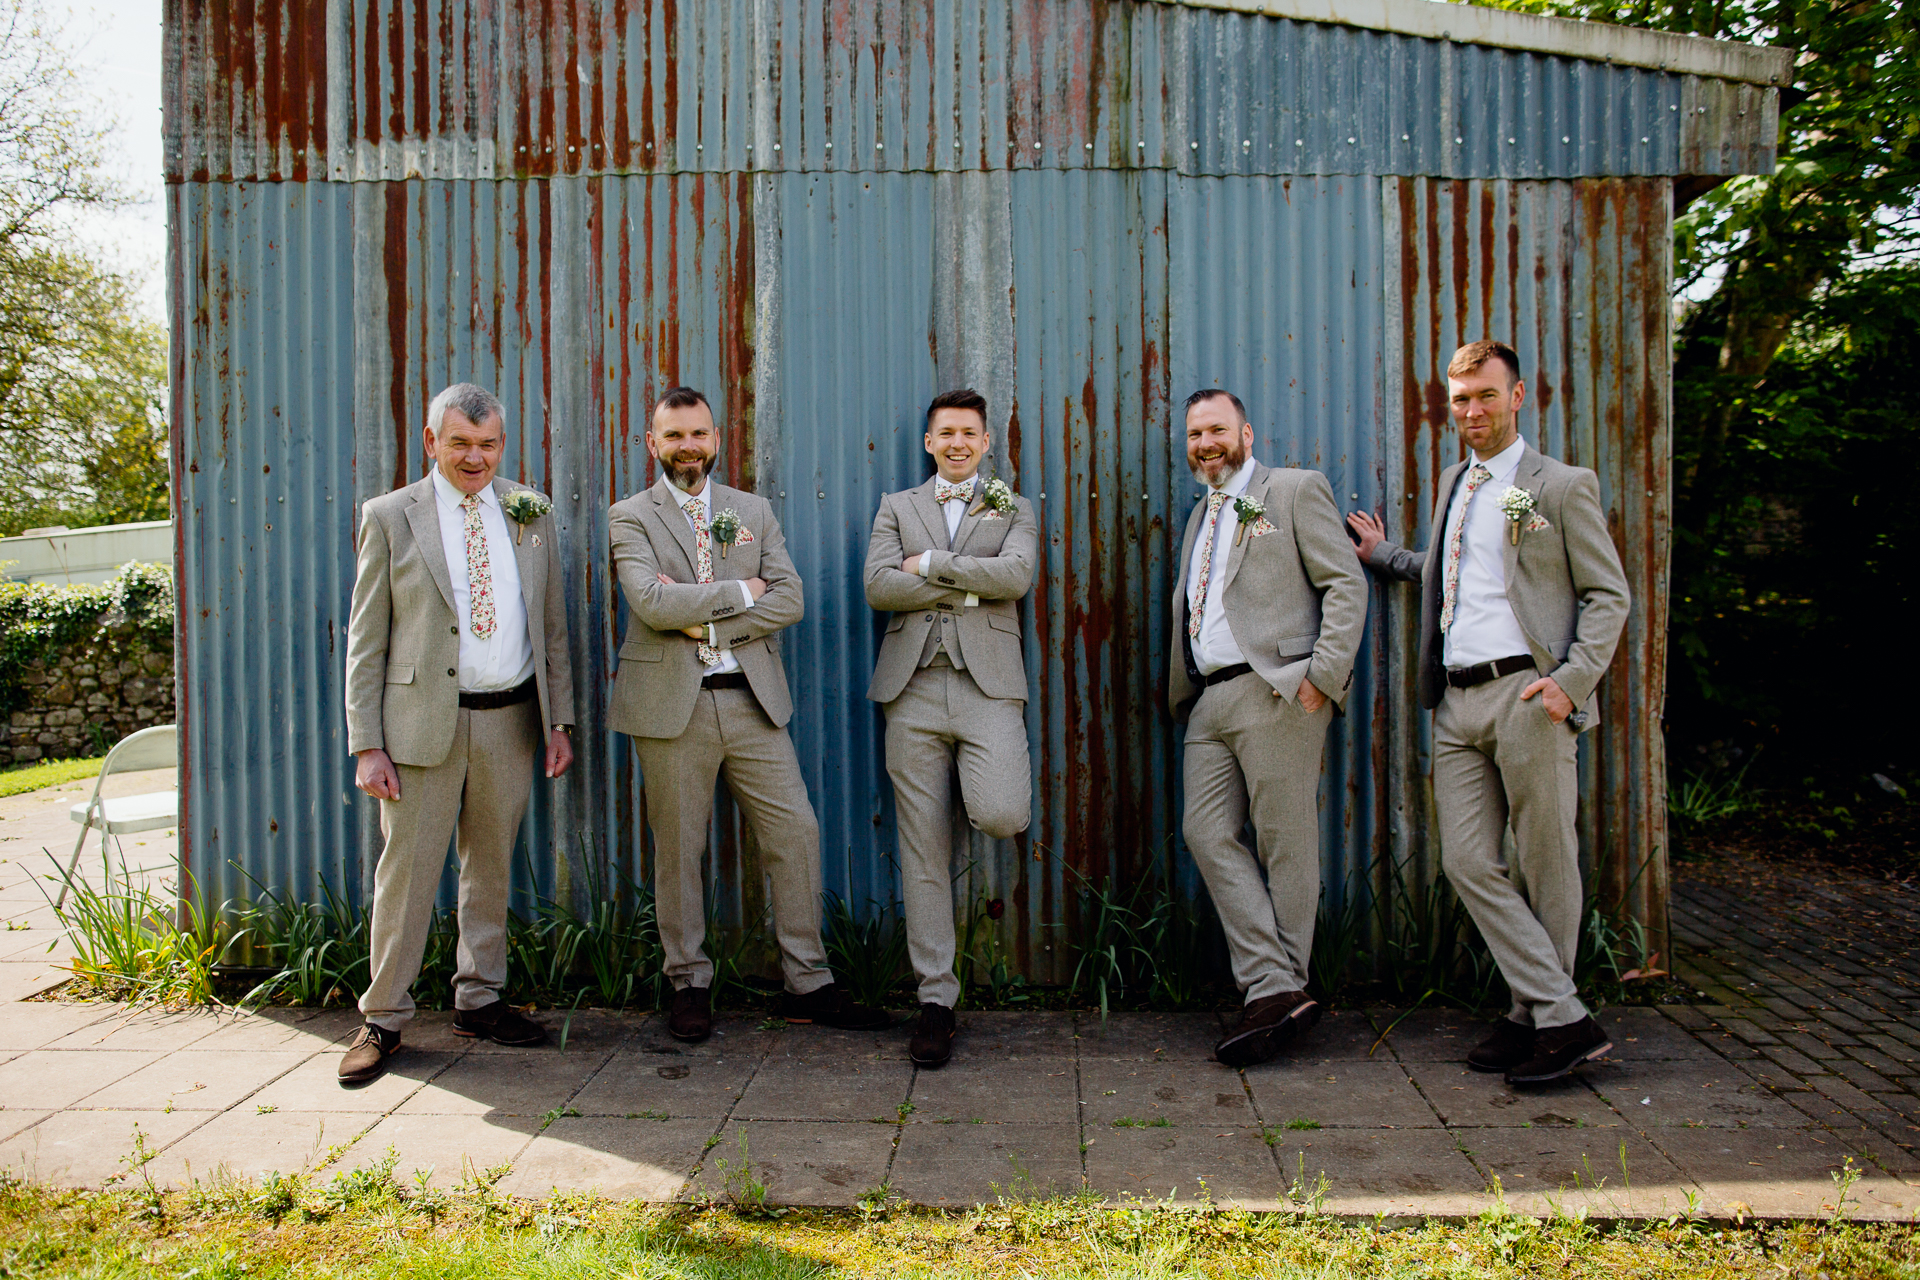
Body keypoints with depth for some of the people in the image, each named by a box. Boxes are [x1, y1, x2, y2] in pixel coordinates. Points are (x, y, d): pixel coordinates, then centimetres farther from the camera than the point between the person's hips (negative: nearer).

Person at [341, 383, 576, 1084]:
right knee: (406, 870, 2)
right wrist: (367, 745, -7)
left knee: (491, 868, 12)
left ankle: (479, 1001, 25)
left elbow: (552, 627, 12)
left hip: (510, 720, 3)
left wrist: (559, 719, 6)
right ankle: (383, 1020, 15)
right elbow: (365, 642, -1)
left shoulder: (532, 514, 9)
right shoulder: (389, 516, 1)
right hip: (422, 720, -3)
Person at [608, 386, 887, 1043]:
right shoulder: (630, 517, 3)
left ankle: (809, 985, 13)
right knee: (678, 848, 5)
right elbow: (651, 602, -14)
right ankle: (689, 985, 22)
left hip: (752, 699, 3)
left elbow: (789, 599, 0)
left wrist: (705, 619, -11)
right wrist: (741, 590, -8)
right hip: (671, 704, -3)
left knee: (795, 833, 1)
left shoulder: (753, 511, 13)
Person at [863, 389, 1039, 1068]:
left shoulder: (1014, 509, 14)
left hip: (988, 685, -1)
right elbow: (878, 587, -1)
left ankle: (992, 788, 17)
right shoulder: (896, 507, 17)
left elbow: (1015, 576, -7)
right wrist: (968, 586, -6)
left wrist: (930, 565, -5)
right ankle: (936, 999, 11)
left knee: (1000, 816, -22)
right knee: (924, 852, 1)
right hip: (913, 688, 1)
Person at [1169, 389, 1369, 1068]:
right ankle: (1273, 989, -2)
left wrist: (1322, 675, -14)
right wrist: (1181, 695, 19)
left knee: (1286, 845, -2)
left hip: (1277, 692, -7)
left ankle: (1285, 985, 8)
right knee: (1208, 833, -3)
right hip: (1210, 703, 7)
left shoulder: (1296, 490, 3)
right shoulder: (1200, 516, 25)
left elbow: (1347, 585, -5)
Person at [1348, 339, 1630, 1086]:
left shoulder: (1563, 487, 2)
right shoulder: (1453, 486, 21)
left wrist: (1572, 679, -13)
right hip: (1457, 701, 6)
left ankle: (1536, 1016, 14)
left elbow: (1608, 595, -1)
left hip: (1527, 695, -6)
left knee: (1545, 867, 2)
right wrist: (1383, 556, 31)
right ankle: (1563, 1017, 5)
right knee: (1469, 863, -2)